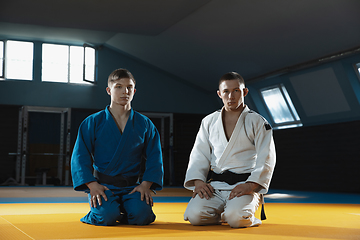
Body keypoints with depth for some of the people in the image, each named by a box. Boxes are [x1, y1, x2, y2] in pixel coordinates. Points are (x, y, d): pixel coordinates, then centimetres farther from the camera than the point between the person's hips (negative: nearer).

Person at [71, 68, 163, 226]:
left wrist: (146, 185, -11)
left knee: (141, 214, -26)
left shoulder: (145, 124, 8)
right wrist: (92, 185, -14)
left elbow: (154, 158, 5)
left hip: (132, 186, 2)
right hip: (103, 185, -1)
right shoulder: (93, 122, 2)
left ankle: (124, 210, 10)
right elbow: (80, 157, -1)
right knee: (107, 215, -30)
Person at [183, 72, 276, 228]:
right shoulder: (209, 122, 14)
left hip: (245, 184, -3)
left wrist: (250, 185, -17)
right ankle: (223, 215, 9)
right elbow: (199, 155, 11)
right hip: (214, 185, 3)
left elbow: (266, 159, -3)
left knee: (236, 218, -31)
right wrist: (198, 181, -6)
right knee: (194, 215, -22)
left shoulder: (258, 122, 3)